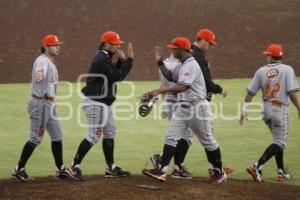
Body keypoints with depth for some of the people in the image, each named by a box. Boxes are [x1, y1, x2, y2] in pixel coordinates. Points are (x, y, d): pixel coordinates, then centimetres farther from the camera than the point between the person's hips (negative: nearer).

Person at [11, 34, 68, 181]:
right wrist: (39, 75, -62)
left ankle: (60, 170, 18)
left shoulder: (51, 63, 15)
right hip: (40, 103, -10)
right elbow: (40, 71, -41)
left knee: (57, 136, 12)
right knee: (35, 137, -7)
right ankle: (19, 170, 0)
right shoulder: (42, 60, -16)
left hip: (49, 104, 10)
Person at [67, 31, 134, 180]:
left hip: (103, 103, 11)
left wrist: (122, 60, 0)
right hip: (96, 103, -11)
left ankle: (111, 168, 19)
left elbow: (118, 72, 17)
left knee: (110, 132, 13)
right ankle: (74, 166, -3)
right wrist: (129, 59, -19)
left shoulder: (106, 58, 13)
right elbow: (118, 76, -22)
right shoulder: (101, 60, -19)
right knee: (94, 135, -9)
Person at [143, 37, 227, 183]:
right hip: (183, 107, 9)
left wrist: (162, 91, -28)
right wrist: (160, 62, 12)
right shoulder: (182, 65, 13)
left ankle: (219, 172, 15)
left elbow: (182, 87, -26)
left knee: (207, 140, 3)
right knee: (171, 137, -2)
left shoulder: (191, 64, -18)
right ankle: (161, 171, -7)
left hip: (197, 107, -9)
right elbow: (170, 77, 22)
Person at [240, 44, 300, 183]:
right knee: (279, 142, -3)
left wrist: (244, 110, 6)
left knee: (278, 140, 20)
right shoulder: (287, 70, -6)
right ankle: (257, 167, -19)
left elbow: (250, 93, 1)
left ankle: (281, 172, 19)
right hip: (280, 110, -5)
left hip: (266, 109, 5)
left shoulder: (261, 71, 4)